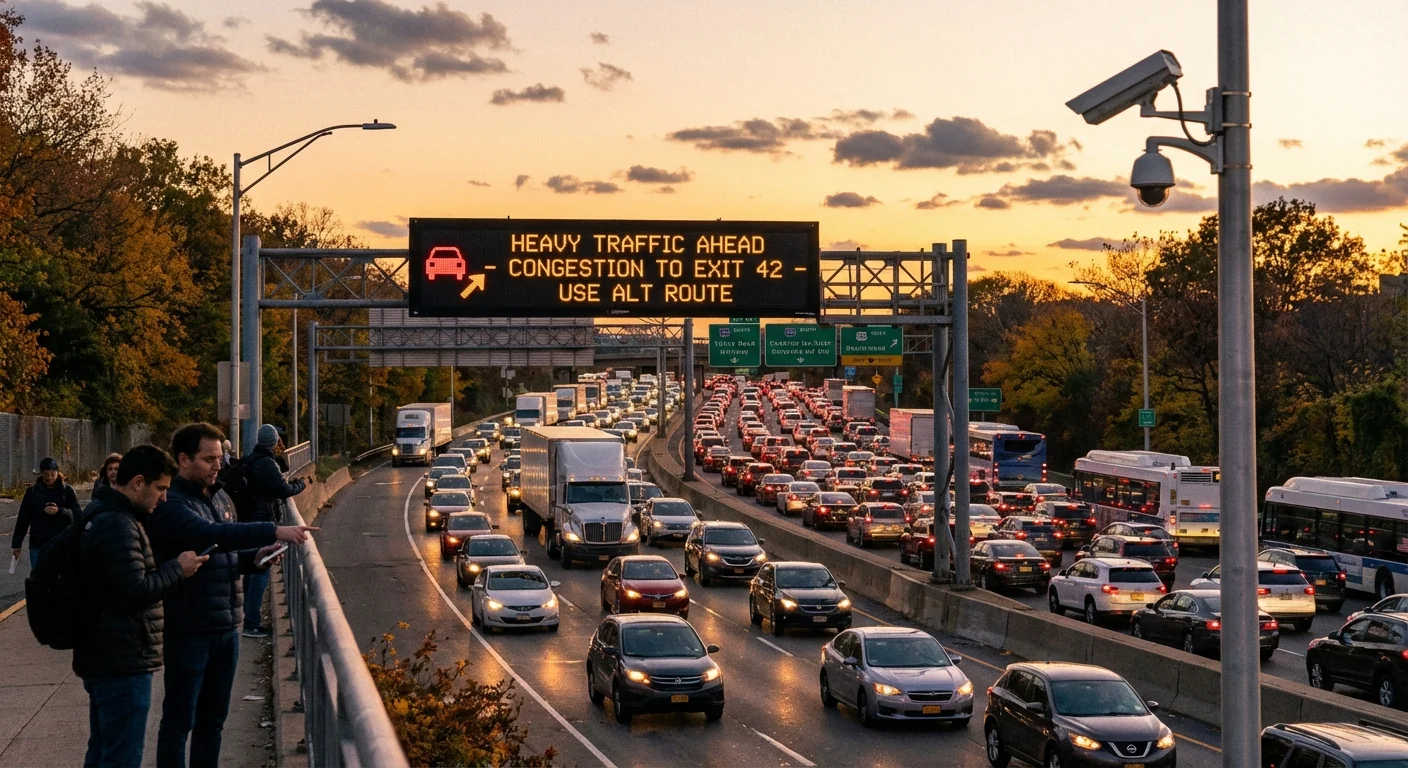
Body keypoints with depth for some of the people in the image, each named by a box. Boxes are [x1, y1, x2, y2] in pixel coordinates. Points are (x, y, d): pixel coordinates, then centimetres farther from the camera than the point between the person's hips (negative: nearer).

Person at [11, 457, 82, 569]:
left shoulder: (67, 491, -1)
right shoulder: (32, 491, 4)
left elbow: (78, 515, -8)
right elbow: (23, 519, 8)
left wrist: (59, 511, -25)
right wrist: (16, 543, 7)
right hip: (38, 545, 1)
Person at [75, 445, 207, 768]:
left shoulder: (104, 515, 13)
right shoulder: (118, 525, -20)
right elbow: (137, 590, -24)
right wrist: (178, 568, -11)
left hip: (105, 657, 11)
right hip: (123, 660, -11)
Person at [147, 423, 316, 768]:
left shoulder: (221, 499, 11)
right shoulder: (170, 504, -15)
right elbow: (210, 534, -32)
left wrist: (254, 558, 0)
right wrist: (274, 531, -37)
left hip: (226, 626, 8)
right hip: (188, 631, -8)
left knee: (213, 719, 15)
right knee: (179, 720, 1)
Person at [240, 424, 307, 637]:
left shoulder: (250, 461, 11)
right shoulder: (266, 464, -18)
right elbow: (283, 490, -20)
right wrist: (300, 484, -2)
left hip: (249, 520, 10)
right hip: (263, 521, -10)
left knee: (252, 569, 18)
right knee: (260, 573, -7)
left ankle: (250, 617, 27)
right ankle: (252, 624, -8)